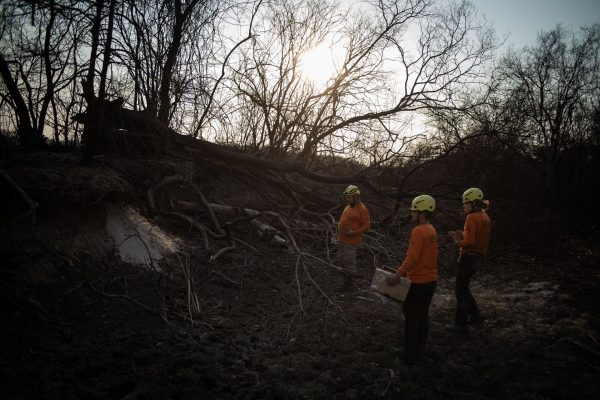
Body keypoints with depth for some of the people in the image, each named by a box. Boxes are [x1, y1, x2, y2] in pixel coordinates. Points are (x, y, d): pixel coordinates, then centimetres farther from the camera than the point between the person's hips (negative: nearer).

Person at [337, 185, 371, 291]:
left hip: (351, 241, -8)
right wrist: (339, 234, 16)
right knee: (341, 260, 15)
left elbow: (367, 226, -14)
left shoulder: (362, 209, -14)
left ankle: (349, 283, 12)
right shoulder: (348, 206, 10)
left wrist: (354, 232, -22)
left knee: (349, 262, -1)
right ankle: (345, 279, 29)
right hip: (342, 239, 8)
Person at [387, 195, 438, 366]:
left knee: (412, 318, 1)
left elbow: (412, 257, -29)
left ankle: (410, 357, 8)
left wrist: (398, 274, -34)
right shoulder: (431, 230, 8)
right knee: (423, 315, 17)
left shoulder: (418, 231, -19)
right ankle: (419, 351, 28)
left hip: (418, 282, -9)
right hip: (431, 280, 9)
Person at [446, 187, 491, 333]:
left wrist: (458, 242, -7)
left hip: (468, 256, -9)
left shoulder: (472, 218, -18)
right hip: (479, 256, 9)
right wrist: (462, 234, 8)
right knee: (463, 288, 21)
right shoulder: (485, 217, 10)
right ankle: (475, 316, 26)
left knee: (460, 290, 0)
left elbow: (469, 242, -24)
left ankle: (460, 324, 6)